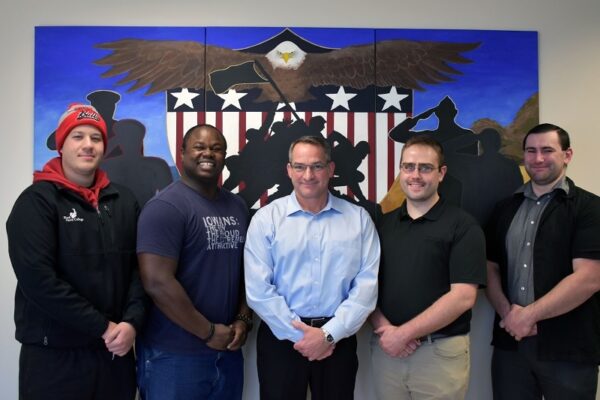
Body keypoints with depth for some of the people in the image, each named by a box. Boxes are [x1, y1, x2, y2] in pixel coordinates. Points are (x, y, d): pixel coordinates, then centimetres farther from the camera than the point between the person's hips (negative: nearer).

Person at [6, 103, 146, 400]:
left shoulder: (124, 200, 7)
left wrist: (132, 321, -11)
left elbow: (140, 267, 4)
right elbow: (37, 278, -16)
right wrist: (102, 327, -16)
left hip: (115, 350, 4)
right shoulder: (37, 201, -7)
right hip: (54, 354, -4)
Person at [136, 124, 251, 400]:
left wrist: (243, 319, -1)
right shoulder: (166, 206, -13)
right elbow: (157, 282, -20)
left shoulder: (237, 206, 9)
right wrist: (208, 332, -15)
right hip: (174, 356, -6)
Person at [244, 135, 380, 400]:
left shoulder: (359, 218, 0)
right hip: (281, 337, -1)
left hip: (338, 339, 1)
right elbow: (258, 289, -9)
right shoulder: (266, 218, -4)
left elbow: (367, 284, -5)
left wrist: (329, 334, -11)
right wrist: (299, 335, -11)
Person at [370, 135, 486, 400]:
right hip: (386, 348, 4)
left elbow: (463, 296, -14)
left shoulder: (462, 226, -7)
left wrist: (403, 333, -15)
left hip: (440, 352, -3)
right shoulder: (382, 224, 6)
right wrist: (383, 328, -11)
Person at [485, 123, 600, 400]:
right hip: (510, 342, 4)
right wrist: (507, 312, -8)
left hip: (569, 349, -3)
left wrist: (529, 315, -14)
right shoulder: (506, 208, 9)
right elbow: (491, 267, 9)